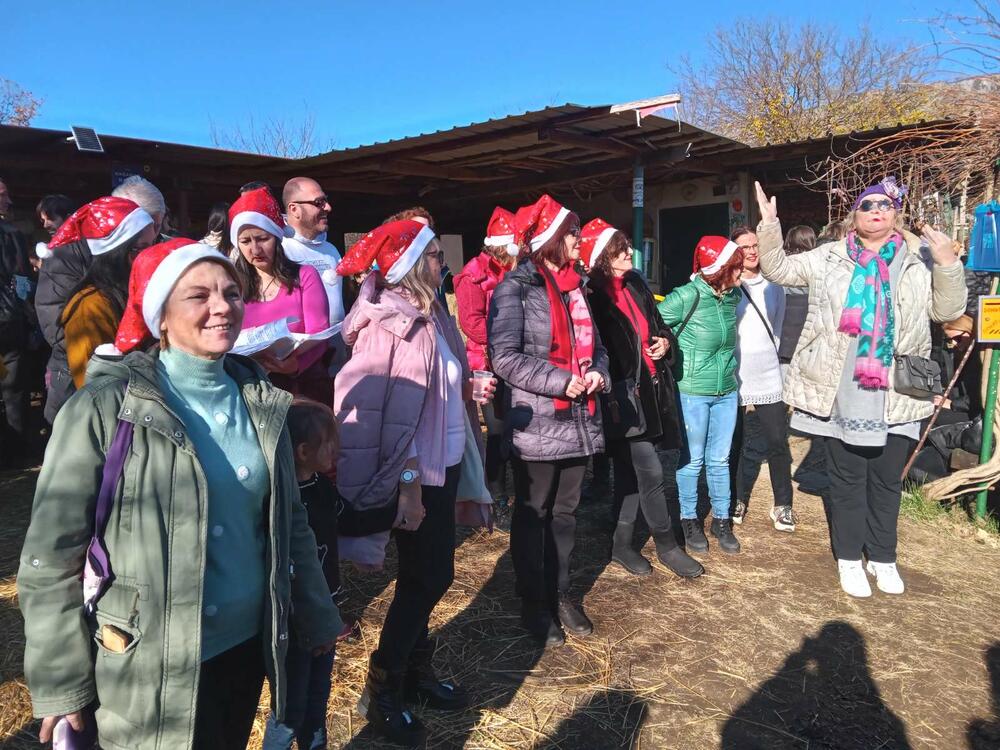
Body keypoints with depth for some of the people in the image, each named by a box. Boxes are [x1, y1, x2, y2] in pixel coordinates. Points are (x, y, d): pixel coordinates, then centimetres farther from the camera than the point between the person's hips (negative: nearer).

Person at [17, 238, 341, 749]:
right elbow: (51, 555, -12)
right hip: (150, 670, -4)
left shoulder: (260, 401, -1)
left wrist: (315, 615, 12)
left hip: (248, 644, 5)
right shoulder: (105, 407, -16)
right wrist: (61, 685, -9)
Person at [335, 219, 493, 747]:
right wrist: (407, 485, -23)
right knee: (424, 578, 2)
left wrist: (469, 388, 5)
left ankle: (415, 671, 36)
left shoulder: (430, 315, 8)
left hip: (443, 464, 8)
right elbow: (396, 415, -22)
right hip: (416, 474, -8)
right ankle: (382, 692, 21)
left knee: (432, 574, 17)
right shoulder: (390, 326, -17)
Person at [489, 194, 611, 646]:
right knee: (533, 515, 8)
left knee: (565, 512, 16)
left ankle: (559, 593, 32)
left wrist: (597, 372, 1)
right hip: (536, 422, -7)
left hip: (579, 418, 7)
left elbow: (591, 342, 22)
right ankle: (534, 604, 23)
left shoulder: (575, 285, 13)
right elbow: (505, 357, -17)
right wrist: (560, 381, -20)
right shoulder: (516, 287, -9)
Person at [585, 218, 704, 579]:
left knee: (630, 471, 14)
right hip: (622, 396, -7)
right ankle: (667, 545, 16)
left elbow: (656, 323, 22)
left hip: (649, 390, 7)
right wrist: (611, 394, -18)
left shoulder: (635, 284, 10)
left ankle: (623, 545, 26)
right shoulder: (593, 296, -13)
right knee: (650, 473, -2)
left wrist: (666, 341, 2)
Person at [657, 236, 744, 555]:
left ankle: (722, 520, 27)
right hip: (692, 393, -5)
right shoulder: (686, 297, -17)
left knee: (719, 460, 13)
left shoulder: (732, 295, 2)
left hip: (727, 391, 5)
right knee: (692, 460, 8)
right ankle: (689, 521, 24)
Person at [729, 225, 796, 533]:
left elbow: (777, 328, 18)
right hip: (733, 374, -3)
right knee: (735, 442, 8)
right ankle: (738, 499, 23)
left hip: (767, 376, 3)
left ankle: (782, 504, 16)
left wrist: (767, 355, 13)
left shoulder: (774, 286, 10)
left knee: (778, 441, 2)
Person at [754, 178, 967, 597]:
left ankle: (883, 558, 31)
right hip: (841, 392, -1)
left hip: (894, 393, 2)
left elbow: (947, 311, 6)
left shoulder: (920, 260, 7)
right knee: (847, 478, 9)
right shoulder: (830, 257, 5)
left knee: (887, 480, 13)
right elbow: (778, 270, 7)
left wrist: (948, 264, -9)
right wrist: (769, 225, -6)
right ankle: (849, 559, 24)